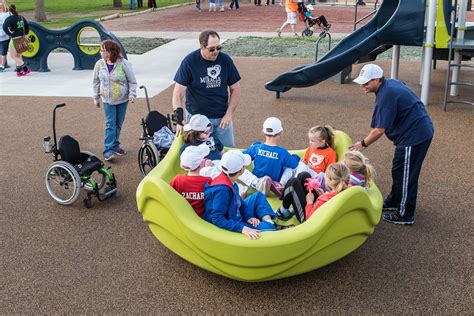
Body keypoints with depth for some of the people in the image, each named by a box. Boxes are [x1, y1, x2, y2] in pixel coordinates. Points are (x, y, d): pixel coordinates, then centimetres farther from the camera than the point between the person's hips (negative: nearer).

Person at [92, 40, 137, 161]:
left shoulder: (123, 64, -13)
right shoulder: (100, 64, -5)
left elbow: (132, 81, -5)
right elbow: (96, 82, 6)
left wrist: (132, 94, -16)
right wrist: (96, 97, 7)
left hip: (122, 100, 0)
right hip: (107, 100, 0)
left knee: (119, 124, 10)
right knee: (110, 124, -6)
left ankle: (115, 145, 26)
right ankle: (108, 149, -6)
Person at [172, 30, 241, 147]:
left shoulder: (225, 60, -4)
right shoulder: (189, 62, -11)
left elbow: (235, 89, 4)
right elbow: (178, 93, -12)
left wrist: (229, 114, -4)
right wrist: (179, 117, -24)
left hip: (222, 118, 2)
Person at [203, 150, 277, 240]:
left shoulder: (230, 182, -2)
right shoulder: (222, 189, -30)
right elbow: (217, 218, -32)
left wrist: (248, 216, 0)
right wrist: (242, 228, -37)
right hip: (229, 226, -10)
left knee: (258, 196, 16)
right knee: (268, 227, -22)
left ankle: (270, 222, 2)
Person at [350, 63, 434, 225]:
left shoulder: (386, 96, -24)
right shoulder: (391, 83, 6)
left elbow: (379, 130, -22)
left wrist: (363, 144, -8)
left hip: (414, 136, -10)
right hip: (421, 130, 10)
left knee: (405, 175, 0)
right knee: (399, 171, 21)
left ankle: (405, 215, 10)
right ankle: (394, 202, 35)